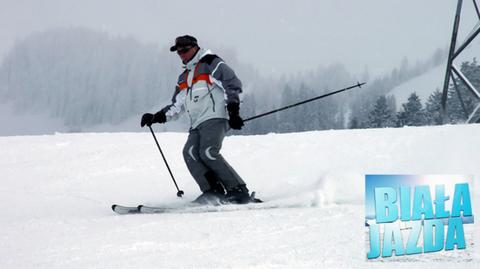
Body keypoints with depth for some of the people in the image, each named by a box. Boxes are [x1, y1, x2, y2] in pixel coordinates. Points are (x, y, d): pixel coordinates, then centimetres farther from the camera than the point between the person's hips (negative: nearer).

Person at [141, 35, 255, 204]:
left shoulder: (211, 64, 7)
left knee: (208, 153, -26)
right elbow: (176, 106, 30)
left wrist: (233, 108, -15)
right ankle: (213, 192, -24)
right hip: (197, 125, 7)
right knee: (189, 152, -19)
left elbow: (233, 84, -2)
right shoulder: (184, 78, 29)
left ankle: (238, 191, -22)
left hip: (215, 117, -7)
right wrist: (157, 117, 16)